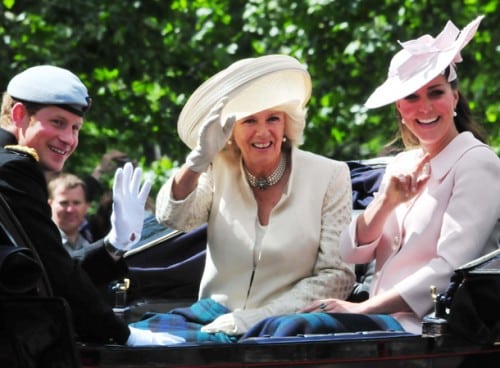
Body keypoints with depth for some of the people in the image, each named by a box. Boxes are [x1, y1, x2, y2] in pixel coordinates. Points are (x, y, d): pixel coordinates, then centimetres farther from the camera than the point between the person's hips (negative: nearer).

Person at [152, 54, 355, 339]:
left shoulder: (329, 177, -1)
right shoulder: (219, 170, 5)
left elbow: (336, 277, -4)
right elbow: (172, 217, -11)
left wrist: (260, 317, -15)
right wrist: (199, 160, -27)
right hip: (215, 326, 2)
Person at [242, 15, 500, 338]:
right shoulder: (403, 165, 18)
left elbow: (451, 269, -14)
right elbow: (353, 252, 11)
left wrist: (361, 309, -18)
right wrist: (387, 201, -7)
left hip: (427, 325, -6)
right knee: (277, 328, -22)